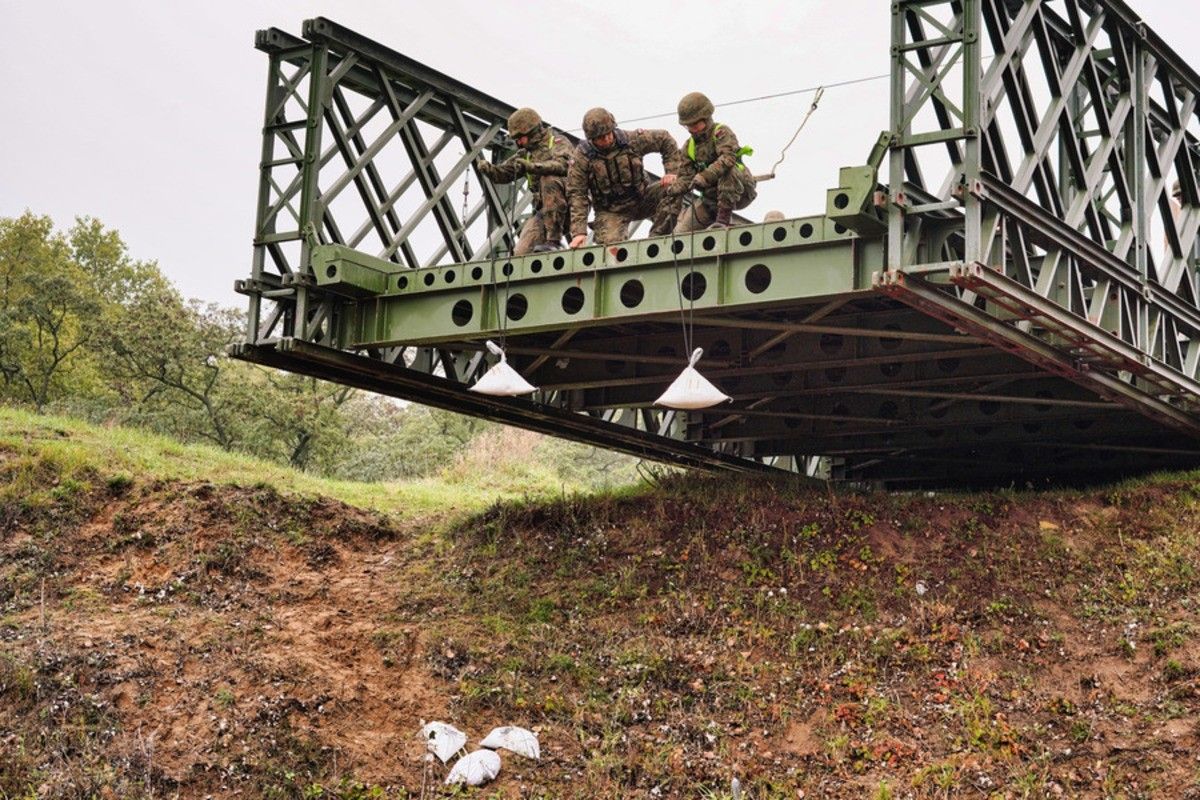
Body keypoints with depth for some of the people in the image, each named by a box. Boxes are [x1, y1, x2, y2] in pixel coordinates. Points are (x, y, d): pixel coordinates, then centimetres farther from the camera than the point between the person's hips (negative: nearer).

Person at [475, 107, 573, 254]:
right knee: (521, 253, -13)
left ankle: (553, 239, -34)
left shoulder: (559, 143, 1)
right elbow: (503, 174, 13)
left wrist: (531, 166, -33)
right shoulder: (525, 154, 20)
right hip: (542, 211, 5)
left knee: (550, 179, -34)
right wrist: (488, 168, -9)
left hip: (565, 206, -5)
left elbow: (562, 165, -21)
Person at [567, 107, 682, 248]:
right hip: (610, 210, -2)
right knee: (610, 243, -31)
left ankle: (656, 238, -20)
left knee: (672, 189, -24)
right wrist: (579, 232, -23)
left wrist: (672, 172, -7)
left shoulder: (631, 139, -10)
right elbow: (577, 195, -14)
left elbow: (665, 140, 3)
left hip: (640, 198, 3)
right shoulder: (581, 157, -13)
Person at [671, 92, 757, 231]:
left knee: (728, 170, -38)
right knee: (681, 230, -6)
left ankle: (724, 218, -34)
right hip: (711, 199, 6)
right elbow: (686, 177, 2)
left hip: (740, 192, -6)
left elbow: (728, 158, -30)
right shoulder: (689, 146, 8)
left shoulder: (721, 132, -10)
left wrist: (704, 177, -41)